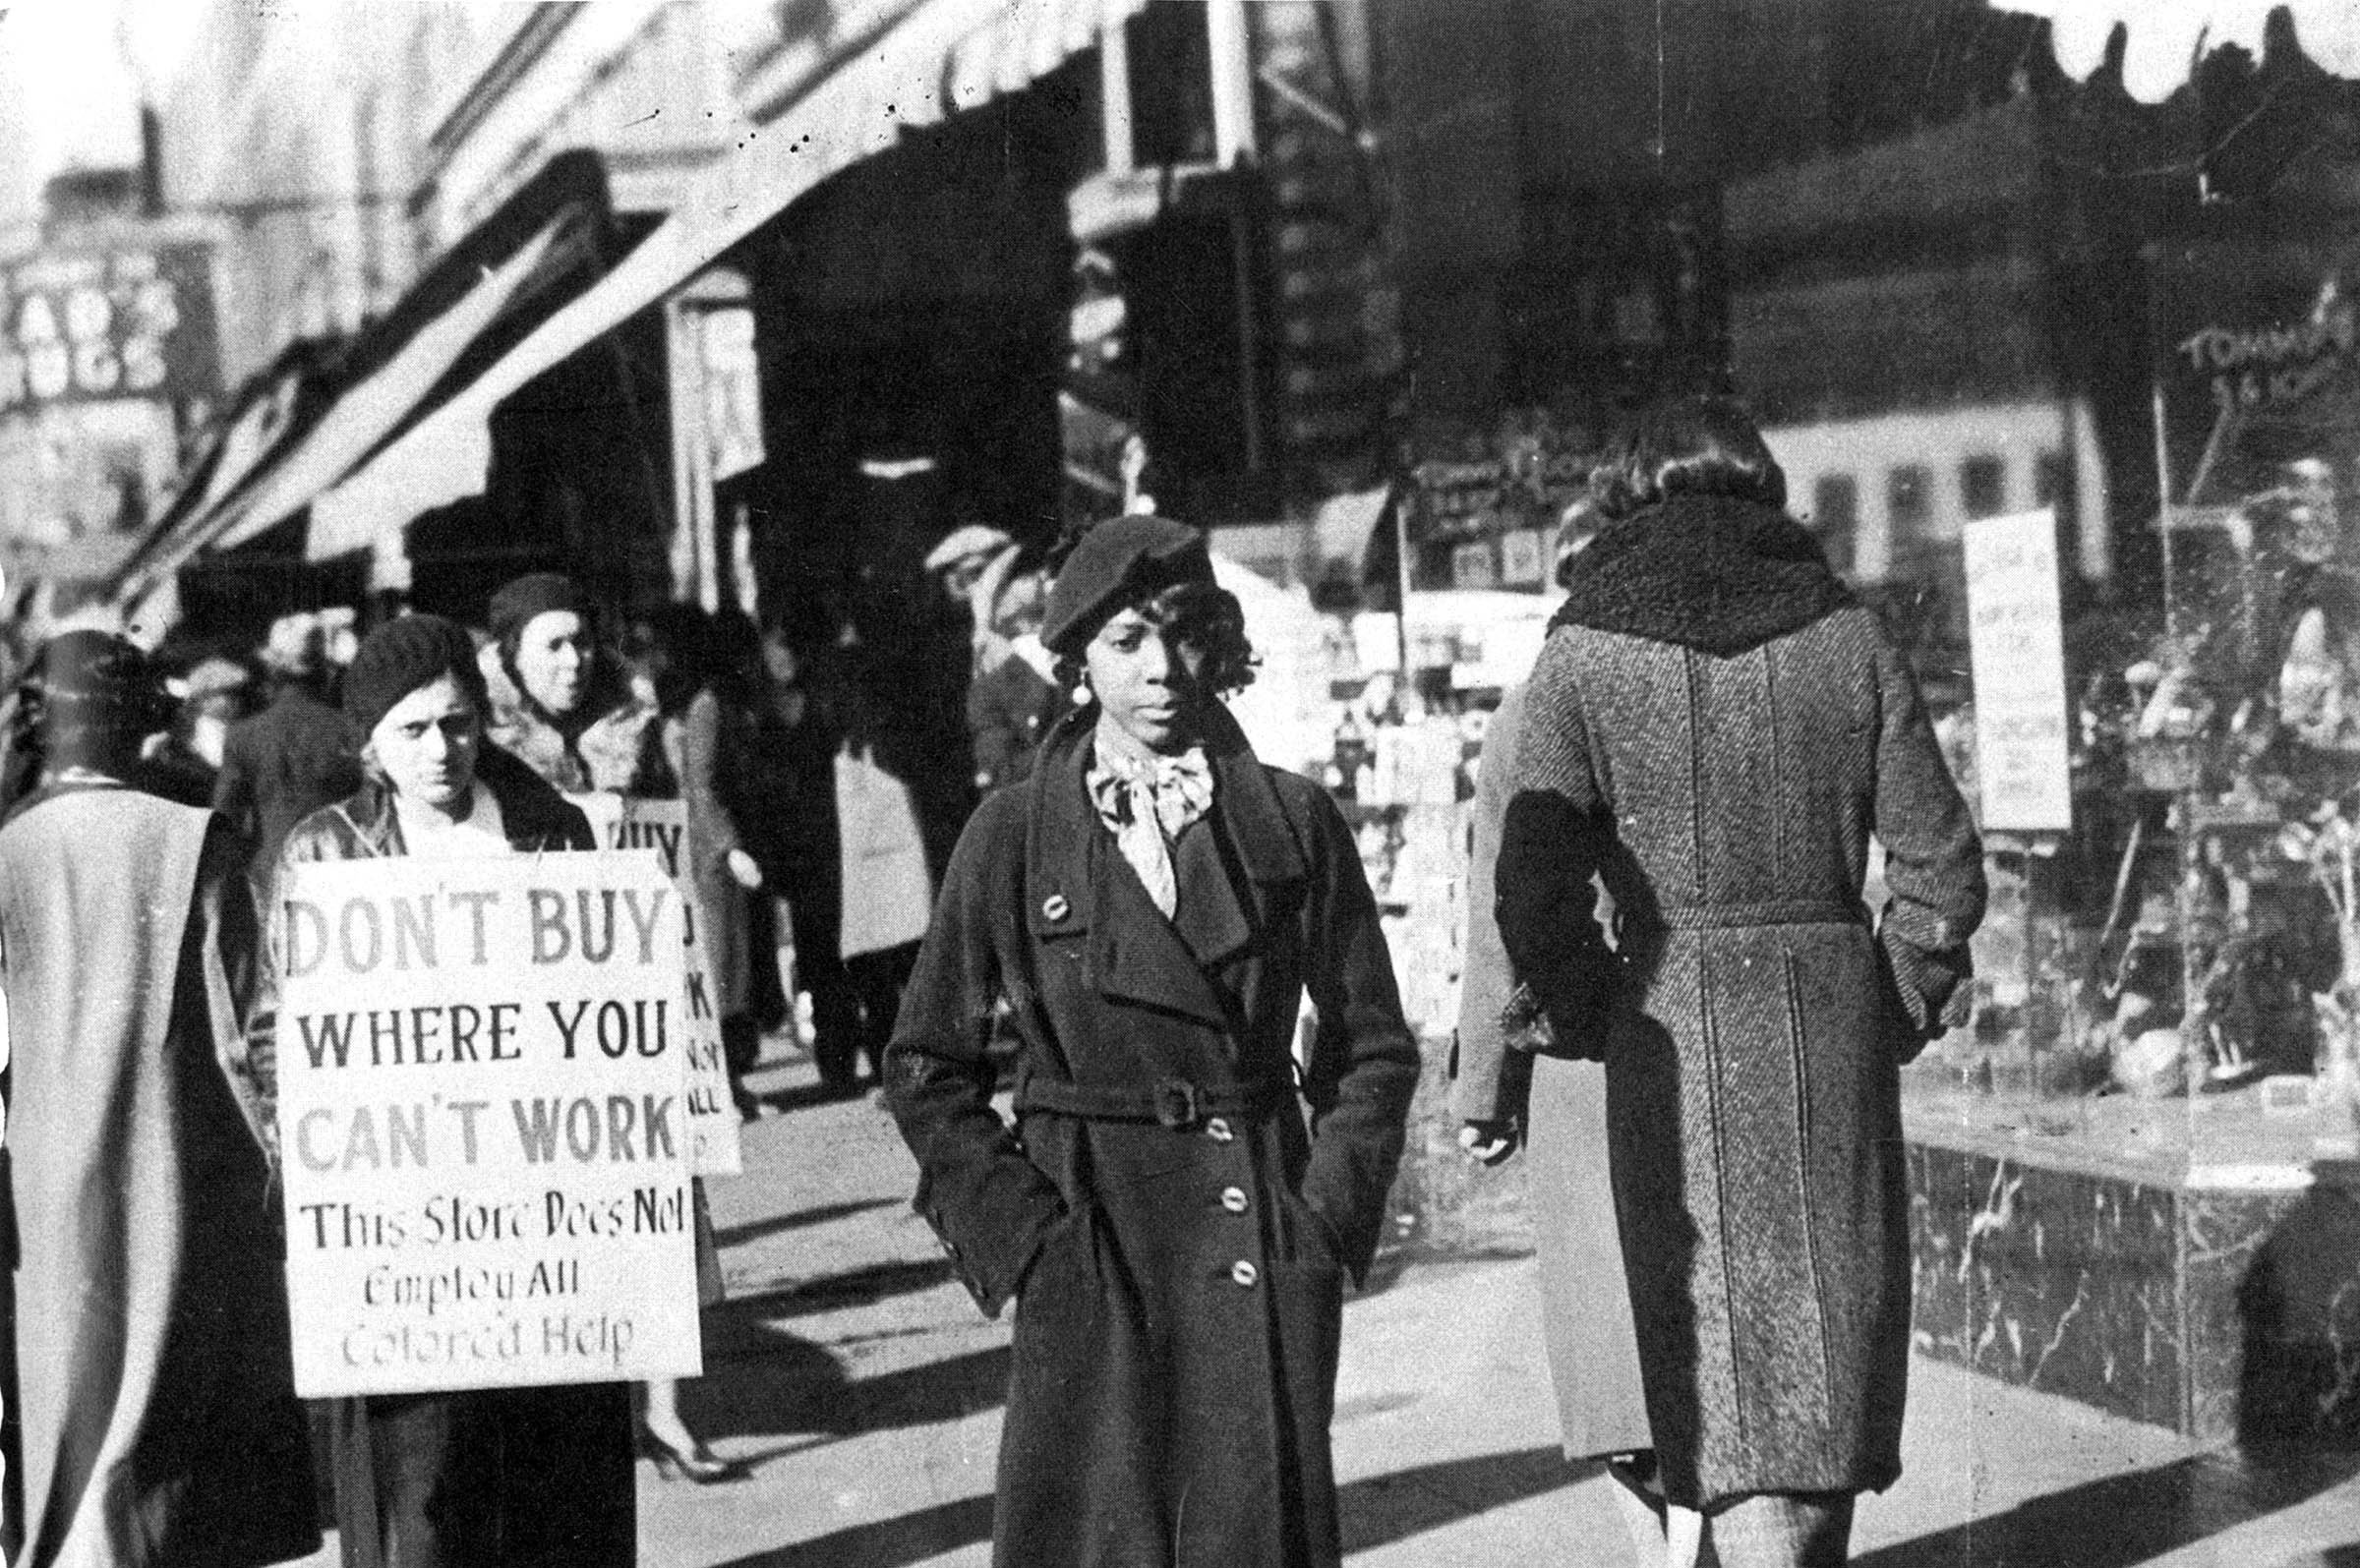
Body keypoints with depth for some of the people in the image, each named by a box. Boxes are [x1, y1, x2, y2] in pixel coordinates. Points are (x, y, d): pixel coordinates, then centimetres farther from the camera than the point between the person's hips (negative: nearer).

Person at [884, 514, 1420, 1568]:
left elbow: (1375, 1046, 11)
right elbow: (926, 1068, 7)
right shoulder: (1014, 836, 2)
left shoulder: (1293, 822, 4)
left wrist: (1327, 1216, 0)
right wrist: (1020, 1232, -3)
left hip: (1261, 1254, 1)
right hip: (1084, 1255, -1)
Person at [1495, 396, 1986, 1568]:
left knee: (1725, 1367, 3)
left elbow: (1534, 893, -10)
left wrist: (1593, 1019, 5)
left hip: (1672, 1031, -2)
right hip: (1835, 1025, 2)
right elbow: (1941, 869, -2)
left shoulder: (1582, 655, -3)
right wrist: (1898, 1014, 10)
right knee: (1829, 1339, 16)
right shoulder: (1846, 636, 2)